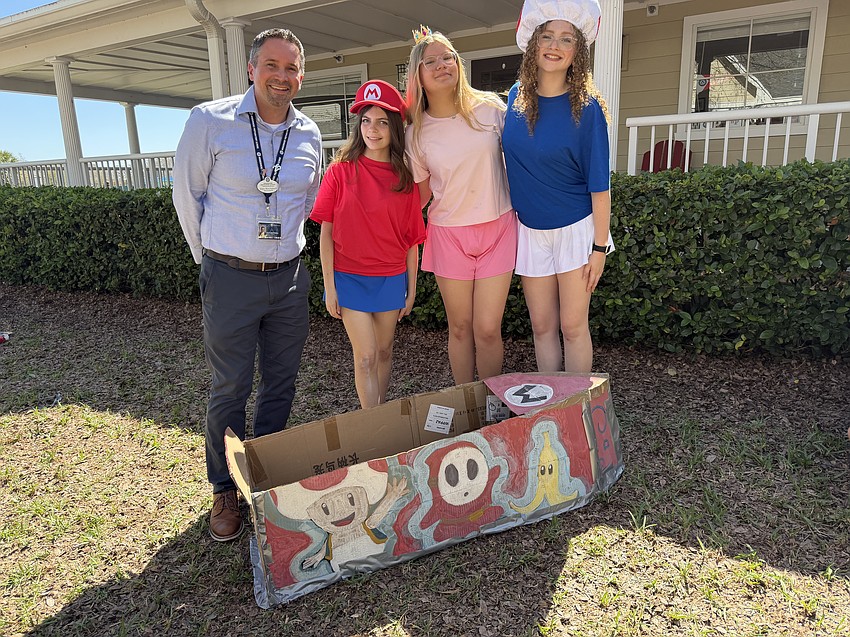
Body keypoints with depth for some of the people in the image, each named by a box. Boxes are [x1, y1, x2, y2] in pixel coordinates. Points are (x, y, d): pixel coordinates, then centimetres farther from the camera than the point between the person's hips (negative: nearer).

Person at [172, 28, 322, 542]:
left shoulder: (310, 135, 5)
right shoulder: (210, 121, -7)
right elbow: (188, 195, 2)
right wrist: (211, 257, 7)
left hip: (289, 278, 4)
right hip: (230, 278, -3)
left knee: (281, 385, 12)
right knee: (230, 390, 5)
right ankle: (225, 489, 24)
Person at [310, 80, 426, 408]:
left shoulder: (405, 178, 0)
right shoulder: (341, 170, -5)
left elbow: (412, 239, 5)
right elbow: (326, 233, -4)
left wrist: (411, 289, 6)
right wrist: (329, 287, -7)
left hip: (391, 279, 3)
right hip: (349, 277, -2)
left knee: (384, 352, 13)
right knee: (365, 357, -2)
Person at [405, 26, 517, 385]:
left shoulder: (489, 107, -3)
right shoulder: (417, 132, 0)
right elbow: (420, 194, 8)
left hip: (498, 228, 0)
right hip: (449, 234, 1)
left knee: (487, 329, -2)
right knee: (460, 328, 9)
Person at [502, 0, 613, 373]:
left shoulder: (586, 107, -11)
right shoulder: (516, 96, 0)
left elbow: (599, 183, -11)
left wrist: (599, 246, -12)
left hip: (575, 229, -4)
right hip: (529, 229, 4)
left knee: (572, 327, 2)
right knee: (542, 326, 11)